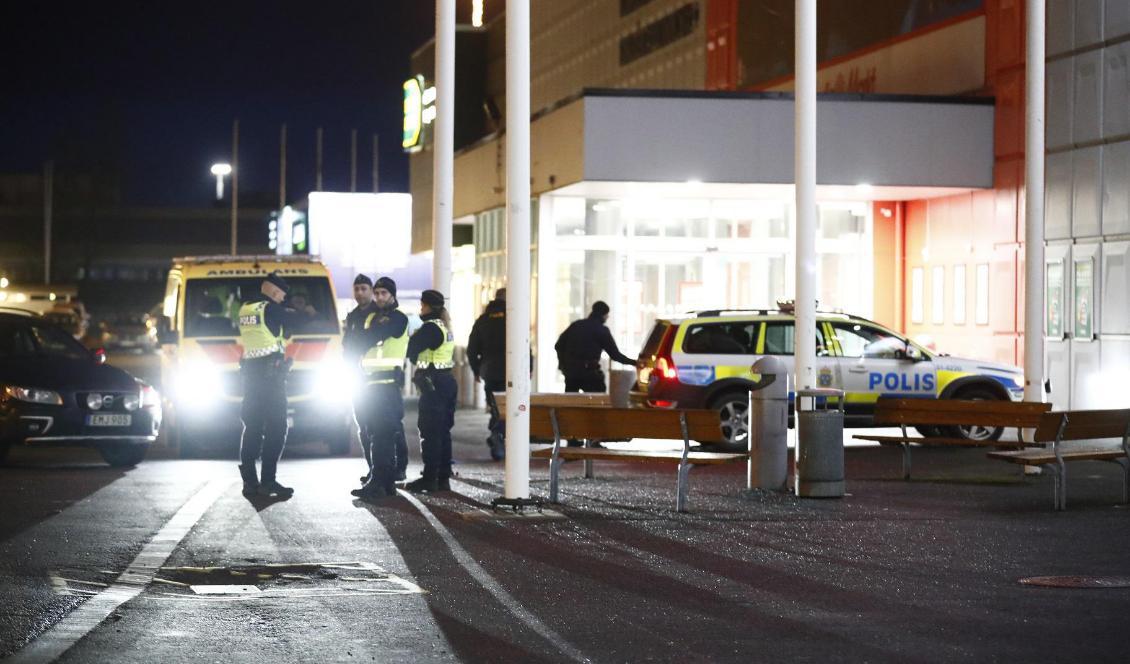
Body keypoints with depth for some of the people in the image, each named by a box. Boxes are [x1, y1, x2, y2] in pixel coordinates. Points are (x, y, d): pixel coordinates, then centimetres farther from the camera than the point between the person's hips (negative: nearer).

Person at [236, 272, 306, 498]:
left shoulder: (245, 309, 13)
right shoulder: (271, 309, -9)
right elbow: (296, 321, -3)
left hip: (250, 371, 8)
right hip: (270, 372, -8)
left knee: (252, 426, 10)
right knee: (276, 428, -6)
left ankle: (249, 480, 9)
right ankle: (268, 481, -12)